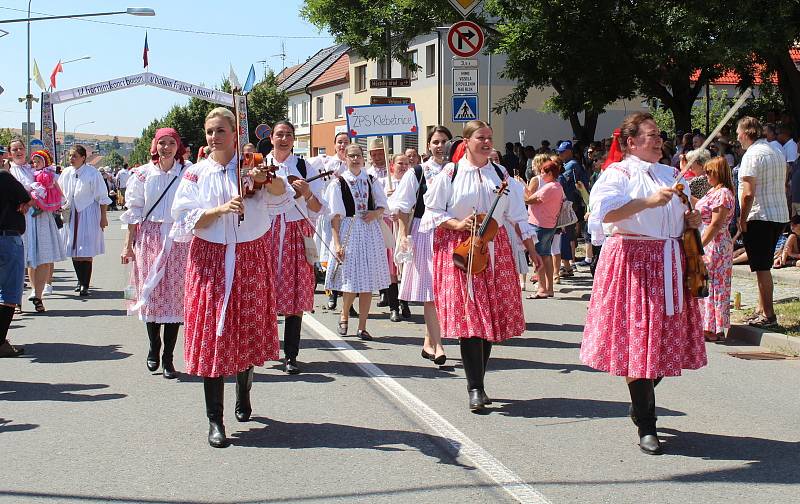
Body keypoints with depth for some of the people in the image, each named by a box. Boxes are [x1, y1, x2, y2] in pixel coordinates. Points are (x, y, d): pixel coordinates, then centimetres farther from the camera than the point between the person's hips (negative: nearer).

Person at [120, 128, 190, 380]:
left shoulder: (187, 174, 3)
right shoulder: (143, 174, 6)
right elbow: (134, 210, 7)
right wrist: (128, 243, 3)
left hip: (178, 239, -1)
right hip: (149, 238, 1)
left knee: (175, 295, -3)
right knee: (151, 292, -1)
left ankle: (168, 358, 4)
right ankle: (153, 348, 20)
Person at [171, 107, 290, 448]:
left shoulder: (251, 166, 2)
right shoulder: (196, 173, 2)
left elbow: (281, 194, -15)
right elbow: (185, 219, -6)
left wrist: (266, 179, -36)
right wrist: (221, 209, -20)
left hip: (250, 258, 1)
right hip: (210, 258, -1)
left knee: (248, 332, 10)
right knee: (212, 334, -5)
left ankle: (243, 394, 37)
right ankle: (215, 420, -1)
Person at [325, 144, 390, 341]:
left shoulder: (372, 181, 9)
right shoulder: (338, 183, -1)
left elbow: (383, 206, 17)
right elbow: (335, 215, -4)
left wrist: (375, 213, -7)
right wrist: (337, 243, -11)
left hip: (370, 231, 3)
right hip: (348, 231, -3)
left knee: (368, 281, 2)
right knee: (351, 281, -5)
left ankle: (362, 327, 10)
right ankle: (344, 316, 23)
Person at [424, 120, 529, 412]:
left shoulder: (500, 175, 13)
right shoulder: (451, 174, 1)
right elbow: (432, 211, 3)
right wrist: (457, 224, -14)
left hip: (495, 251, 4)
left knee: (492, 317, 2)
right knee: (469, 316, -12)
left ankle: (477, 382, 14)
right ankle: (475, 388, -10)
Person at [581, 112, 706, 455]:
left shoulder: (671, 174, 19)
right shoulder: (617, 173, -3)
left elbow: (680, 218, 29)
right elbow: (605, 211, -19)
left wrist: (691, 220, 7)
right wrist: (648, 201, -24)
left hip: (668, 264, 7)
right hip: (631, 261, -7)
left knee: (665, 339, 7)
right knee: (636, 341, -7)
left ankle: (640, 403, 31)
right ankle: (646, 427, 0)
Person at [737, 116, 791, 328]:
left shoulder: (752, 155, -13)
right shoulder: (777, 153, 15)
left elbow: (748, 193, -19)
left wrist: (742, 220, -11)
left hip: (760, 217, -9)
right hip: (780, 216, 9)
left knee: (762, 267, -4)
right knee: (764, 265, 16)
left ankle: (768, 315, -1)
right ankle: (761, 310, 20)